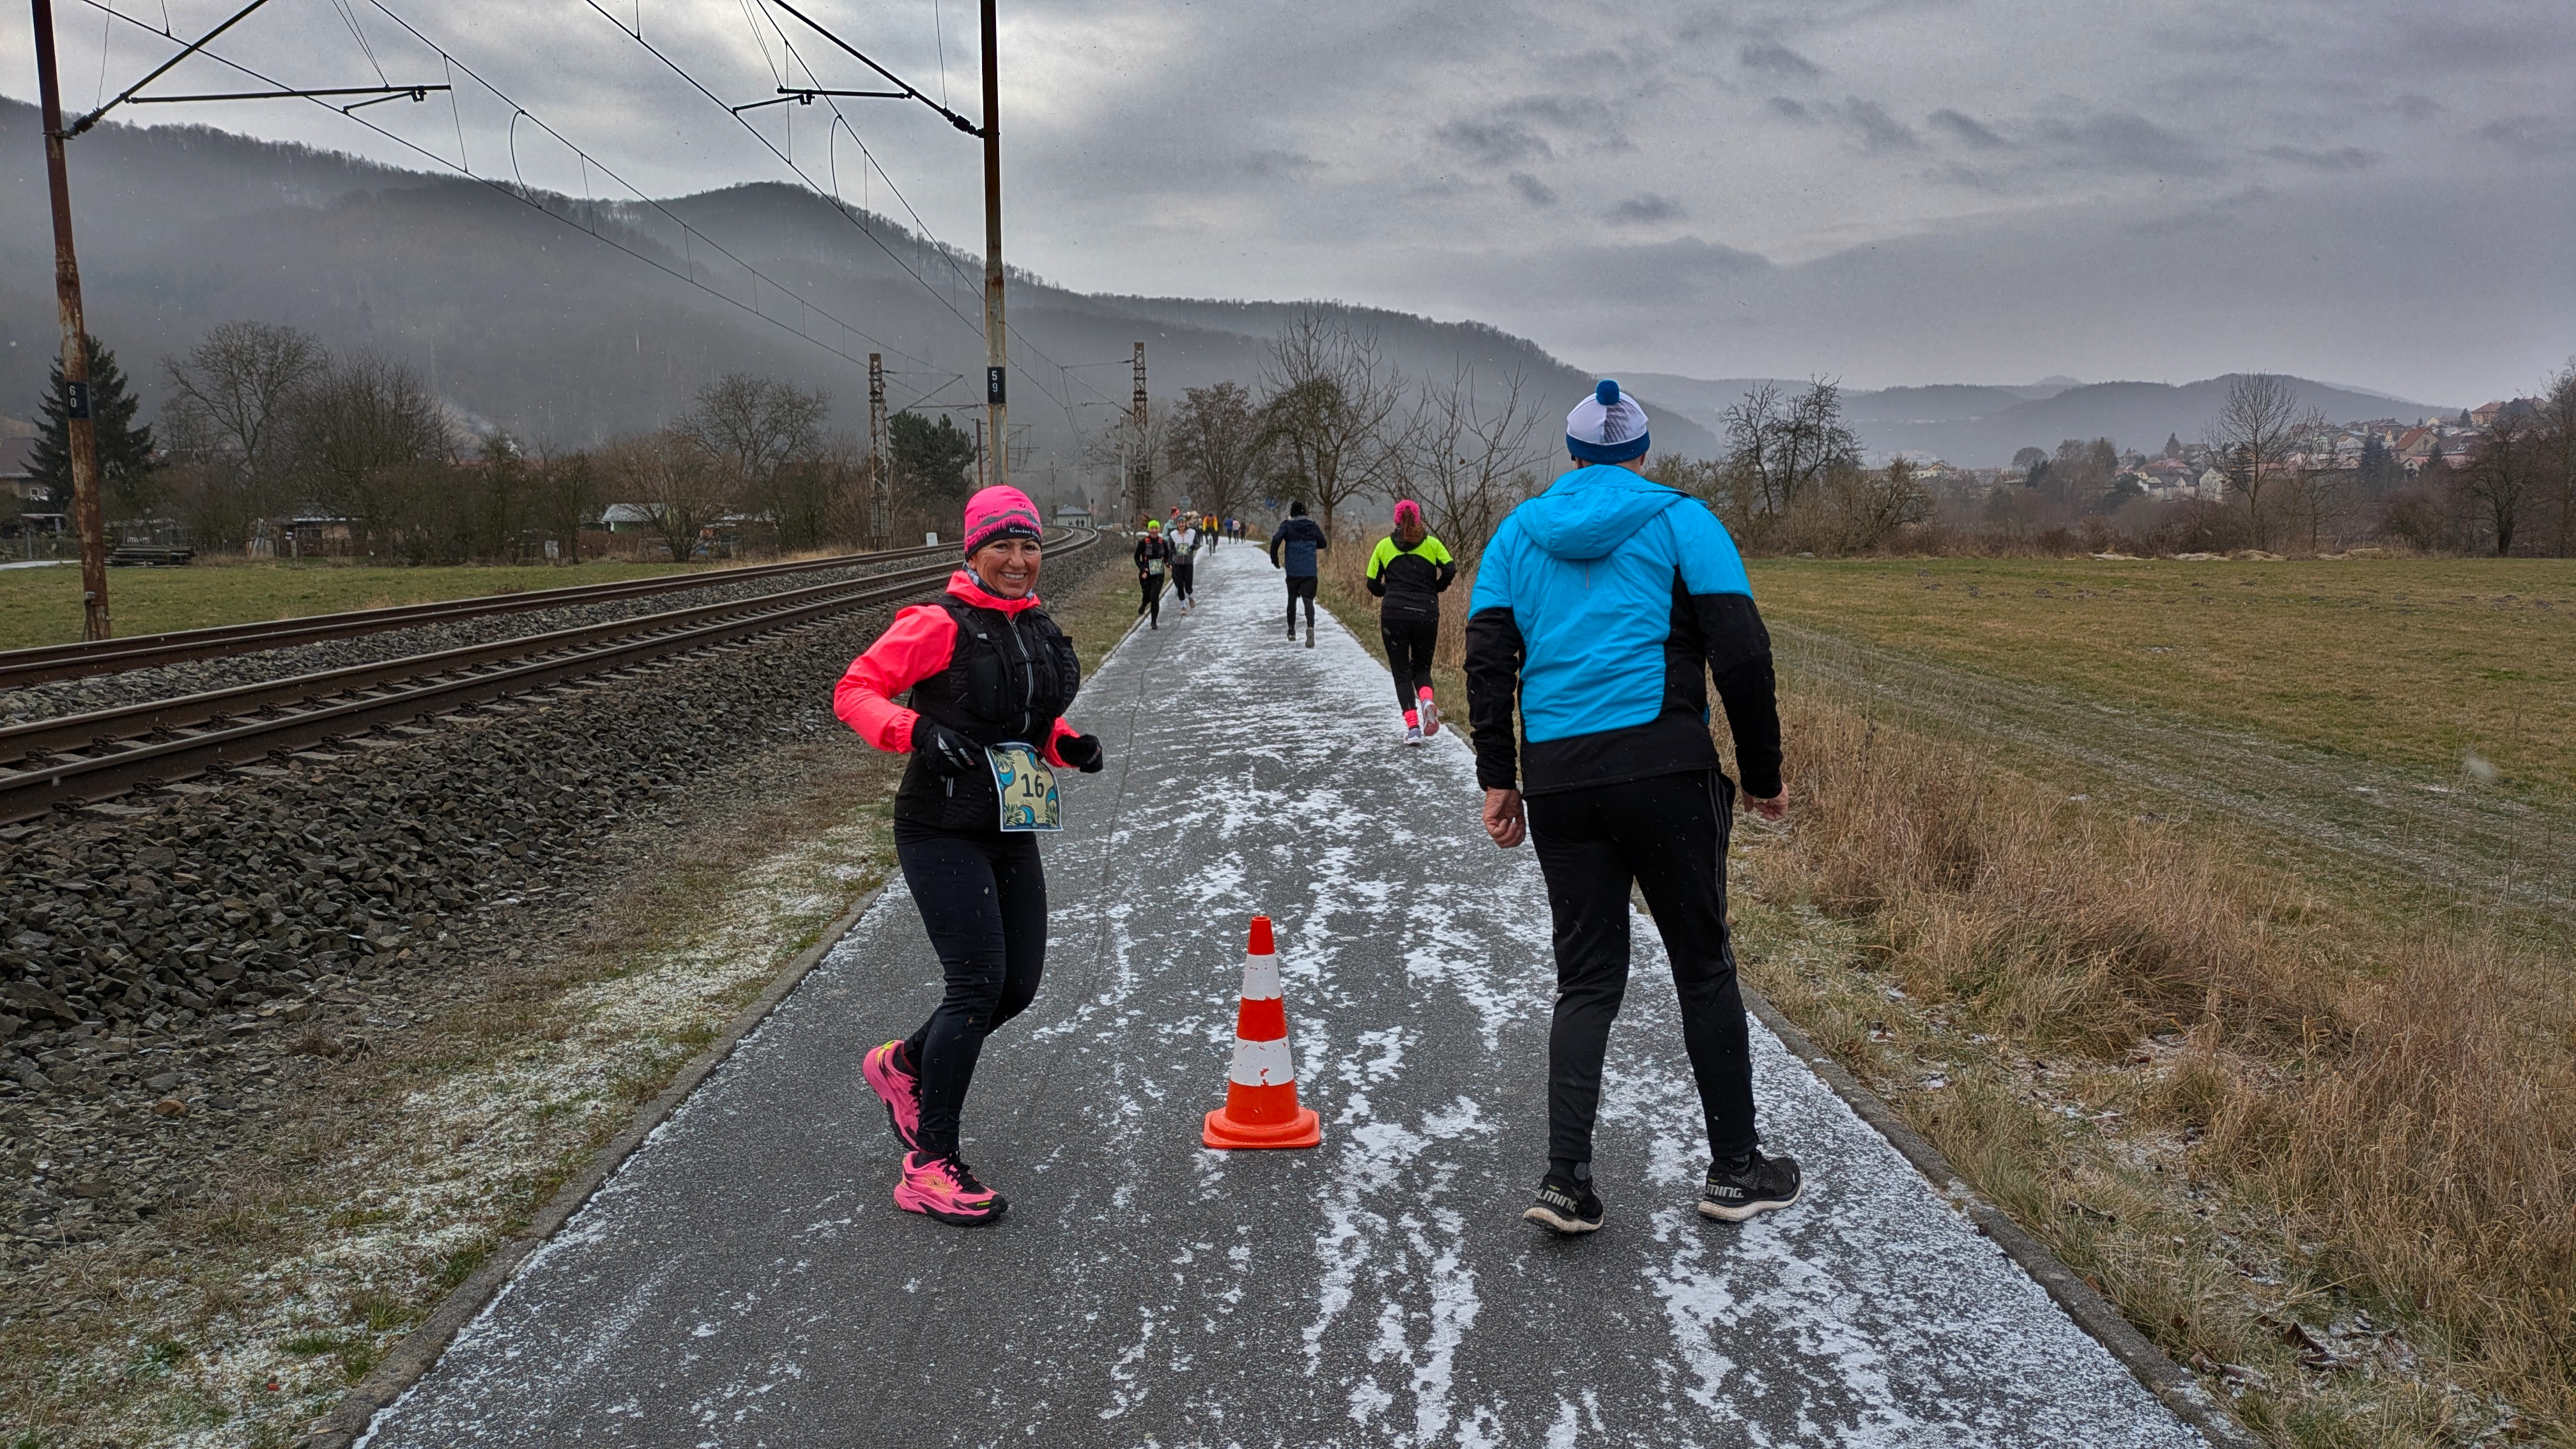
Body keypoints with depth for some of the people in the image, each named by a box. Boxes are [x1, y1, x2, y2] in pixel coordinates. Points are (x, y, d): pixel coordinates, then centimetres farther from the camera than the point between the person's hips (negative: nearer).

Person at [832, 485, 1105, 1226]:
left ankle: (903, 1065, 35)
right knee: (978, 985, -11)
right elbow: (854, 692, -13)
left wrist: (1070, 746, 3)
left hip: (1012, 831, 8)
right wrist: (918, 731, -28)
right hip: (943, 833, -8)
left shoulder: (1039, 629, 11)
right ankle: (929, 1166, 2)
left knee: (1020, 984, 8)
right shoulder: (939, 626, -12)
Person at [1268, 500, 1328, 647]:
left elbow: (1276, 540, -16)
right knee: (1308, 601, -5)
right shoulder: (1313, 526, 6)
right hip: (1310, 571, 0)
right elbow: (1323, 544, 13)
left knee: (1292, 599, 17)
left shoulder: (1287, 526, -1)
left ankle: (1292, 632, 22)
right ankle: (1310, 627, -30)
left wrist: (1275, 561, -6)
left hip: (1293, 570, 0)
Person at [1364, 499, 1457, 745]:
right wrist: (1434, 590, 12)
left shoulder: (1384, 545, 10)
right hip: (1426, 614, 1)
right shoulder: (1432, 544, 9)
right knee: (1422, 667, 17)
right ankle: (1427, 700, -16)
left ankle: (1413, 727, -7)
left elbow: (1373, 584, 8)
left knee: (1402, 671, 6)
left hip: (1394, 615, -1)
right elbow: (1450, 570, -5)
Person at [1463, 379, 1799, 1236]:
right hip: (1665, 768, -3)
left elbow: (1487, 659, 7)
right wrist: (1762, 773, 4)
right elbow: (1741, 651, -3)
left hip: (1557, 777, 3)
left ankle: (1567, 1180, 1)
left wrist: (1498, 779, 9)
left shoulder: (1520, 531, 14)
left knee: (1587, 977, 10)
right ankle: (1736, 1171, 18)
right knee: (1703, 965, 9)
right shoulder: (1681, 520, 4)